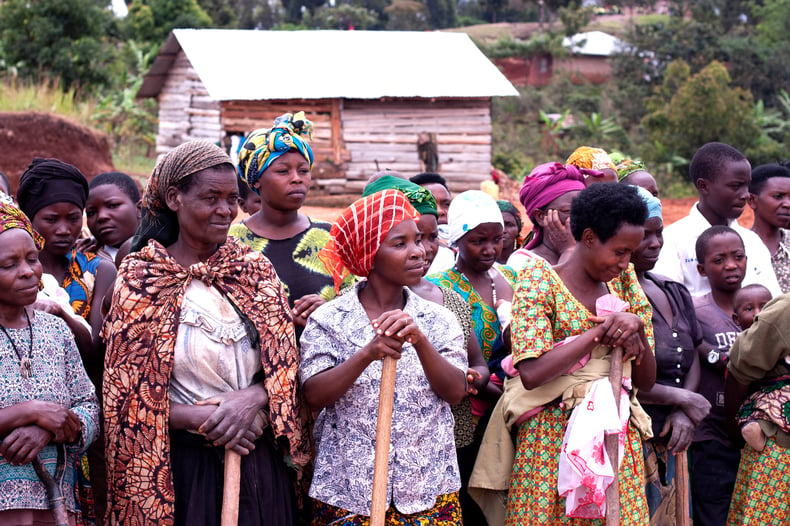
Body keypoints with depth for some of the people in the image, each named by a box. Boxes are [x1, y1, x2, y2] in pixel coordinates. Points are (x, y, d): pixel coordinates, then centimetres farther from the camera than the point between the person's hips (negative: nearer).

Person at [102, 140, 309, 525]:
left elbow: (285, 364, 6)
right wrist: (204, 419, -15)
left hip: (260, 459, 3)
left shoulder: (255, 269, 6)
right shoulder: (140, 279, -3)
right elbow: (127, 395, -4)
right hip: (181, 462, -3)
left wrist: (253, 397, -15)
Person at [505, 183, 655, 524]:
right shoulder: (540, 278, -7)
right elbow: (532, 373, -21)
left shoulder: (623, 282, 8)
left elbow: (646, 382, 8)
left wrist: (637, 328, -11)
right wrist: (602, 331, -19)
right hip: (555, 441, -5)